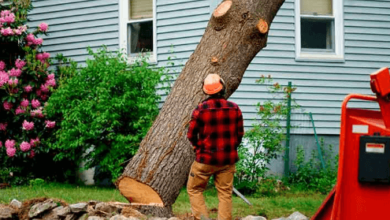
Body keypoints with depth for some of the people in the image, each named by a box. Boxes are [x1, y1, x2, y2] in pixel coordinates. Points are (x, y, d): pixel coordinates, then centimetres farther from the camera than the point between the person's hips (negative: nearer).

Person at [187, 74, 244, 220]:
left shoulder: (200, 109, -11)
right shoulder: (234, 109, -3)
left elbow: (191, 135, -5)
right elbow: (240, 133, 5)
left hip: (206, 159, -2)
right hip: (228, 159, 2)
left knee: (194, 190, 12)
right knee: (225, 194, 9)